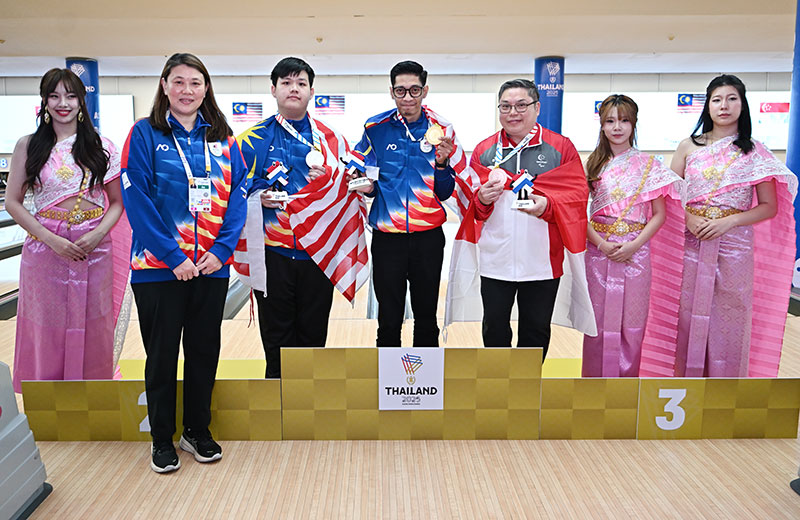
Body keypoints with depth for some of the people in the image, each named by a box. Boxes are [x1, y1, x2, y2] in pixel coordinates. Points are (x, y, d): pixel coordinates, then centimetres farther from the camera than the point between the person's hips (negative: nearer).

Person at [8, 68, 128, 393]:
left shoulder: (102, 147, 4)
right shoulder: (29, 146, 3)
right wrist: (51, 240, -11)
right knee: (48, 330, 6)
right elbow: (12, 202, 1)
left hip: (94, 250, 0)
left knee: (92, 331, 7)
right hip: (45, 249, 0)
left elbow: (117, 201, 6)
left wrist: (97, 235, -12)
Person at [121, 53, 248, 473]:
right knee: (162, 355, 8)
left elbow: (237, 196, 2)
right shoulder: (145, 134, -2)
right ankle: (162, 440, 24)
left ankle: (198, 431, 29)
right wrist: (173, 256, -16)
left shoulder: (222, 138, 7)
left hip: (212, 266, 3)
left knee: (204, 352, 12)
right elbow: (137, 200, -9)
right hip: (159, 266, -3)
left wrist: (221, 250, -10)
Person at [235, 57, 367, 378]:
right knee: (277, 339, 7)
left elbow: (348, 191, 14)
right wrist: (259, 197, -11)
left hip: (319, 253, 1)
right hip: (272, 253, -1)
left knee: (313, 337, 9)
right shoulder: (253, 140, 7)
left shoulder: (331, 140, 10)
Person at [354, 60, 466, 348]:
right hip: (387, 237, 0)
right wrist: (367, 186, -12)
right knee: (389, 319, 8)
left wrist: (442, 164, -16)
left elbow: (445, 193, 1)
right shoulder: (375, 128, 0)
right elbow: (363, 179, 10)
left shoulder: (441, 130, 0)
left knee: (426, 317, 14)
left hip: (428, 237, 1)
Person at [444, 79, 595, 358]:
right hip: (494, 258, 2)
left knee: (537, 329, 12)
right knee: (494, 327, 12)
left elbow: (578, 194, -4)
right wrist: (482, 198, -15)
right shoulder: (484, 149, 8)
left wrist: (547, 204, -22)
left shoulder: (560, 147, 2)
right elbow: (468, 197, 8)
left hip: (542, 259, -1)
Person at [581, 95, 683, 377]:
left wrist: (634, 245, -12)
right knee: (599, 319, 5)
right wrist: (601, 243, -10)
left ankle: (627, 379, 21)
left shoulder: (649, 165, 3)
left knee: (631, 320, 5)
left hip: (635, 252, -1)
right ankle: (597, 378, 20)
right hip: (599, 250, 1)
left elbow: (660, 214, 1)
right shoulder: (593, 164, 6)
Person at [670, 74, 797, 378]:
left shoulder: (754, 153, 3)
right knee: (689, 315, 4)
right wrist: (689, 219, -11)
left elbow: (769, 207, 1)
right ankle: (688, 377, 20)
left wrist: (728, 221, -13)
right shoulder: (689, 147, 8)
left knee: (728, 317, 2)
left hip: (734, 243, -1)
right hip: (692, 242, 1)